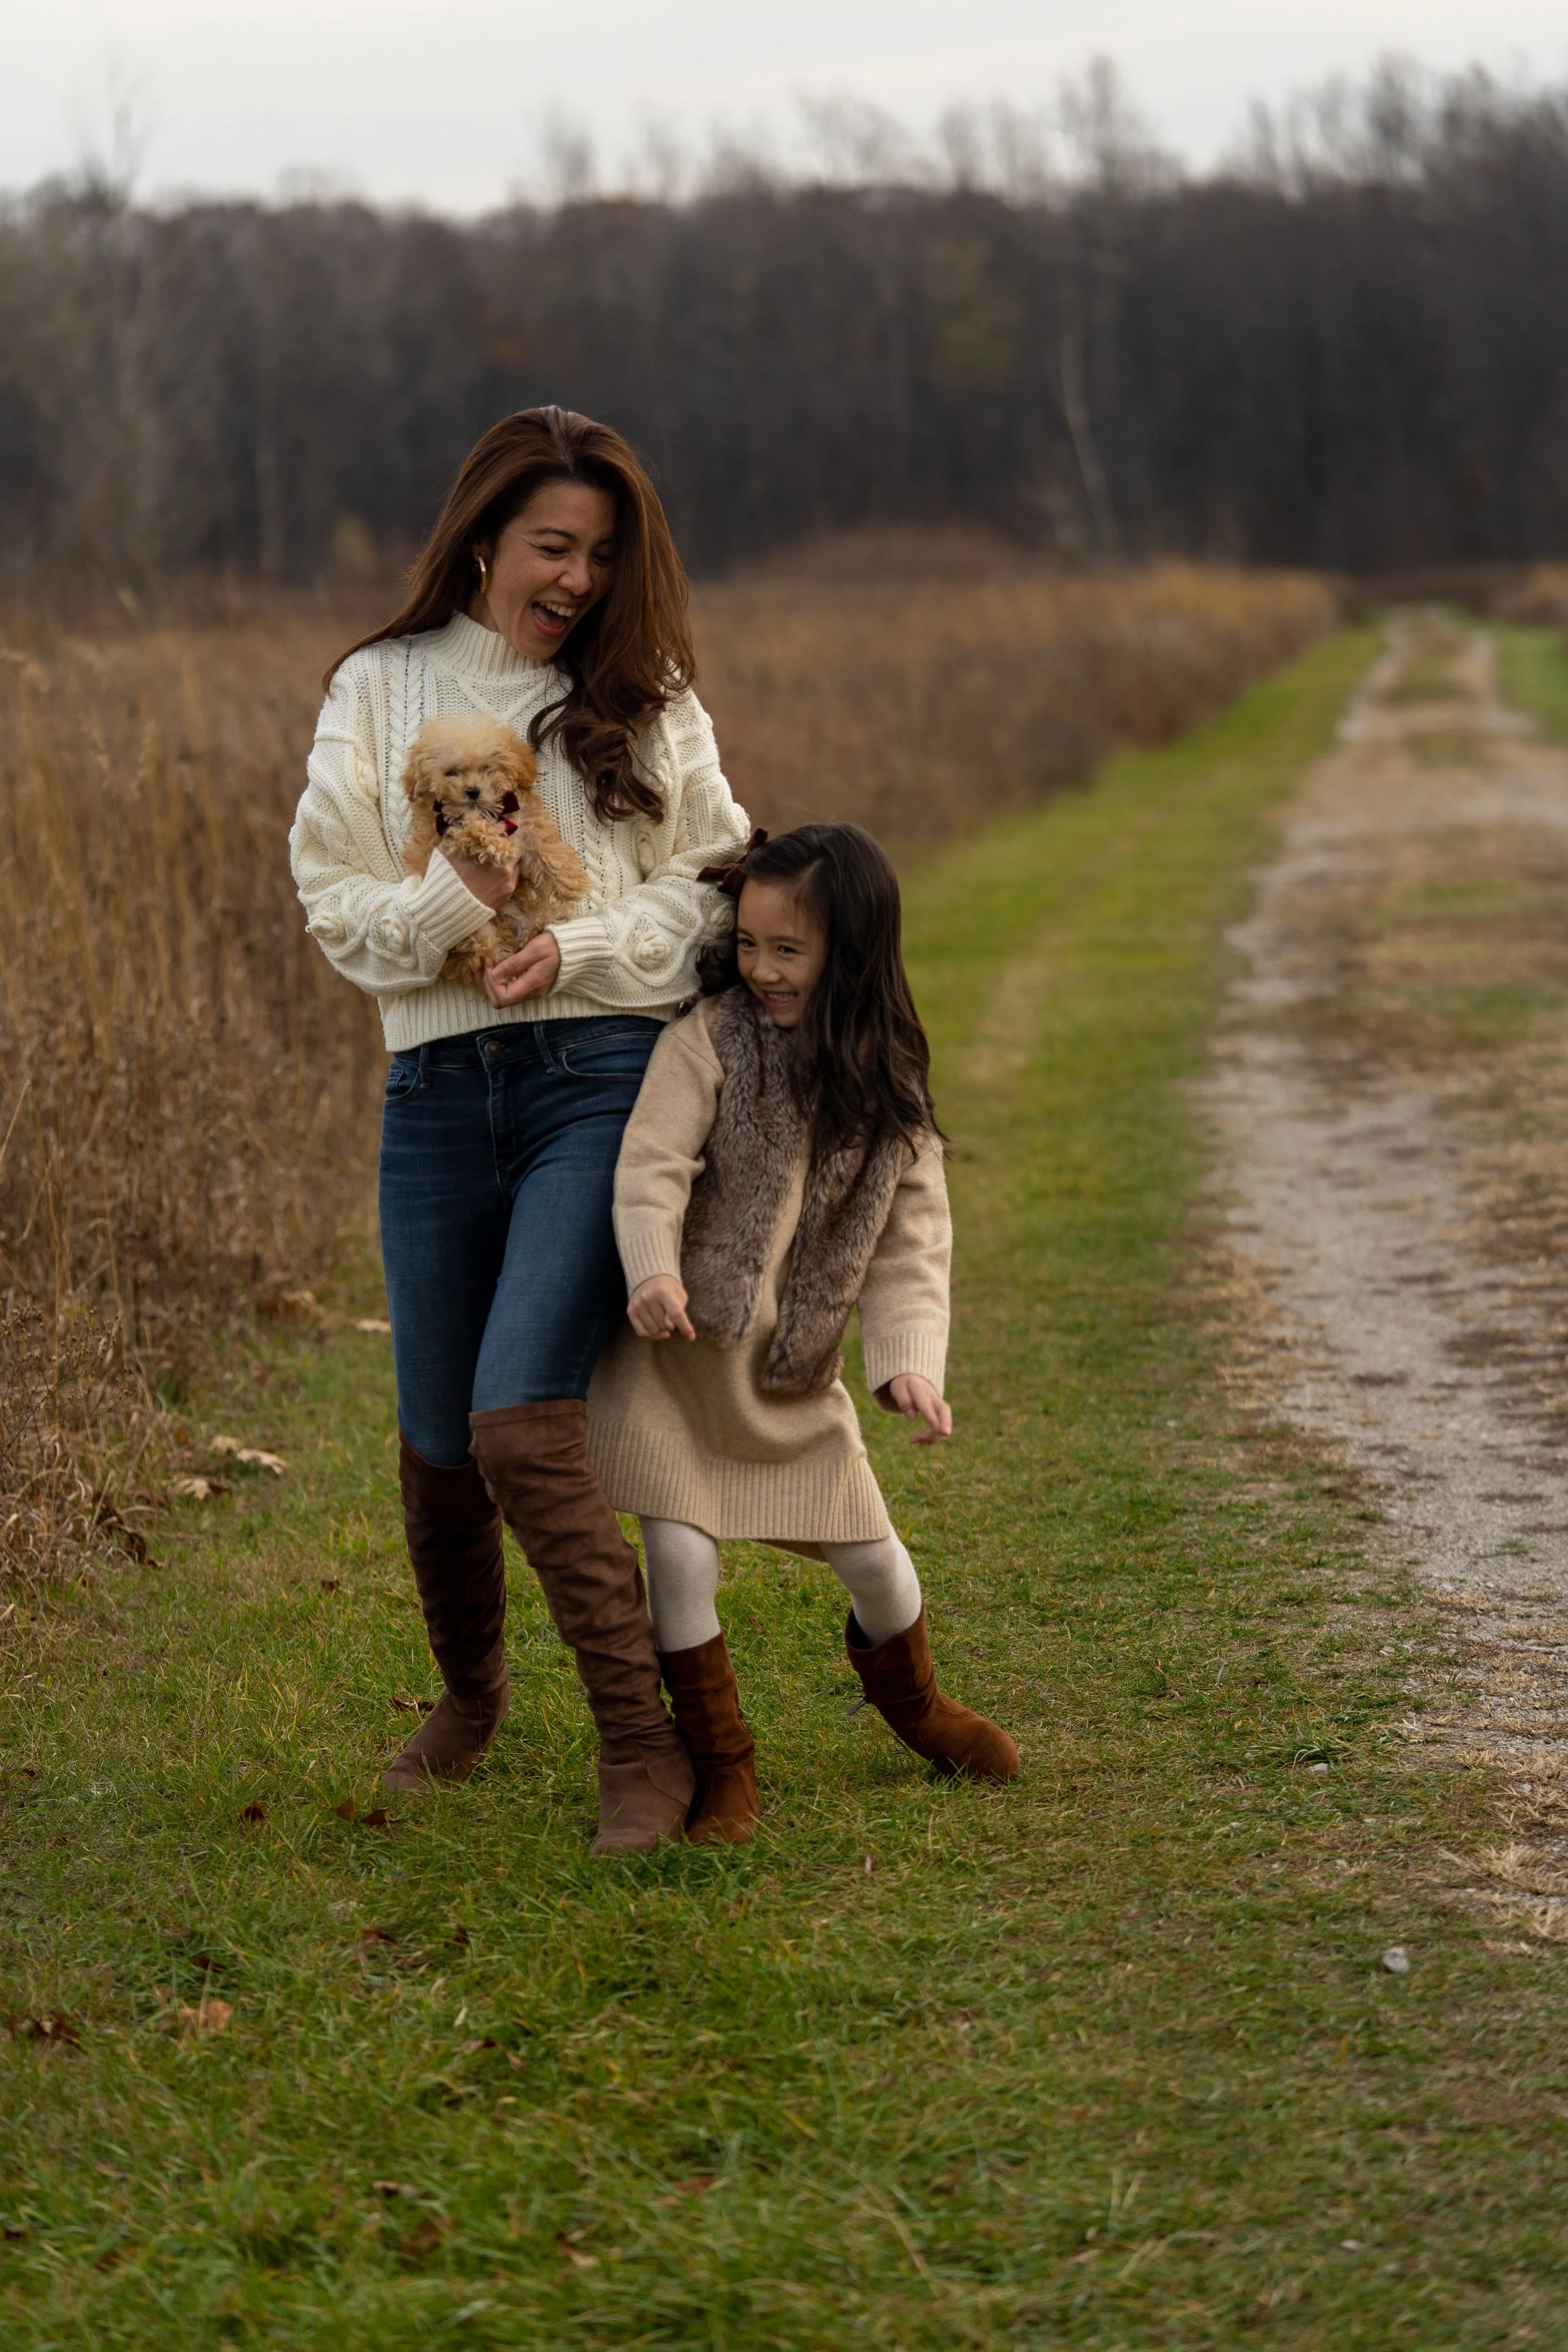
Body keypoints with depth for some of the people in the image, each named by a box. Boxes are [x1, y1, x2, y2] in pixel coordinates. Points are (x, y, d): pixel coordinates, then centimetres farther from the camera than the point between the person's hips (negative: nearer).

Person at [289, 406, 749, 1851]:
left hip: (606, 1074, -2)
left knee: (521, 1420, -18)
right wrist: (449, 907, -16)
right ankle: (471, 1694, 36)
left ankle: (645, 1745, -10)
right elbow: (336, 900, 4)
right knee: (440, 1443, 9)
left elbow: (713, 886, 7)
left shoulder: (646, 700, 8)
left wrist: (581, 946, -10)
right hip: (439, 1091, 2)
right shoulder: (380, 689, 9)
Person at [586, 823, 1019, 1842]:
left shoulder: (887, 1091, -1)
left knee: (870, 1551, 9)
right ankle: (721, 1765, 6)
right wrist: (654, 1271, -40)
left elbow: (913, 1245, -3)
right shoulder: (710, 1039, -11)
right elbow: (653, 1163, -21)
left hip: (797, 1372, 3)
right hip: (681, 1348, -3)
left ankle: (909, 1697, 41)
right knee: (681, 1551, -12)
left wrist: (910, 1360, -18)